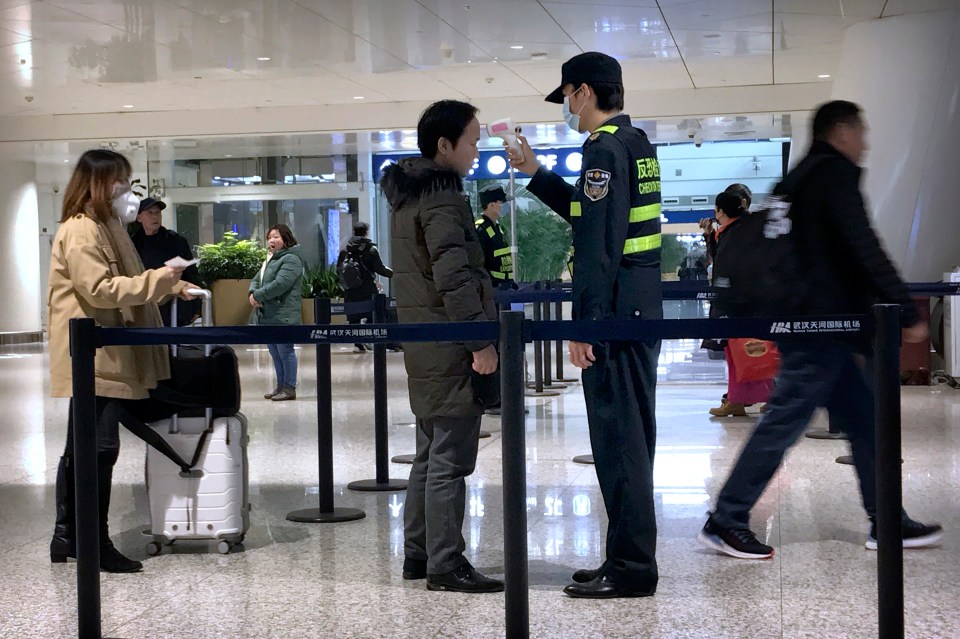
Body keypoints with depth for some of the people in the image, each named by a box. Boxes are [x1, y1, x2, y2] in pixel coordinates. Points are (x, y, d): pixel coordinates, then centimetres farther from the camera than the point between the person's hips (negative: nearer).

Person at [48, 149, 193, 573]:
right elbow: (99, 289, -21)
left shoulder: (105, 227, 20)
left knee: (80, 450, 14)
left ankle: (67, 537, 23)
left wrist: (168, 287, 14)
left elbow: (123, 287, 25)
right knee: (98, 450, -8)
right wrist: (157, 278, -19)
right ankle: (96, 545, -2)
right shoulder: (79, 231, -12)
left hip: (107, 359, 11)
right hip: (94, 359, -11)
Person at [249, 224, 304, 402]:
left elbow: (280, 284, -21)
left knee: (285, 351, -5)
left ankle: (289, 388, 1)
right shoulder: (269, 260, 21)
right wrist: (252, 293, -4)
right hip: (267, 315, 9)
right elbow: (256, 280, 19)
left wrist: (258, 295, -15)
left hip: (283, 316, -9)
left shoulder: (291, 259, -10)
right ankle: (280, 386, 22)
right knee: (275, 353, 14)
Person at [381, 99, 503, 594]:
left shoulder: (409, 192, 16)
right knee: (450, 460, -5)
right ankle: (445, 565, -1)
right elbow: (455, 277, -22)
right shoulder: (442, 197, -15)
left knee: (431, 454, 16)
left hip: (422, 344, 10)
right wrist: (481, 341, -20)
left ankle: (418, 554, 22)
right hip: (449, 347, -10)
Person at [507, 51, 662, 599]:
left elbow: (598, 243, -20)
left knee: (618, 437, -5)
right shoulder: (637, 143, 16)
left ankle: (630, 569, 0)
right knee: (630, 437, 14)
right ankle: (631, 559, 23)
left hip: (614, 312, -10)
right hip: (642, 309, 10)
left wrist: (584, 324, -20)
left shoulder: (604, 149, -14)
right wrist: (535, 174, 28)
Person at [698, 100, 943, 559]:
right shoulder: (836, 172, -8)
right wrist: (907, 312, -19)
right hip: (821, 324, -10)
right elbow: (864, 249, -18)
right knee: (784, 421, -7)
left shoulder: (799, 178, 21)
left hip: (812, 324, 10)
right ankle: (725, 522, -2)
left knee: (865, 419, 12)